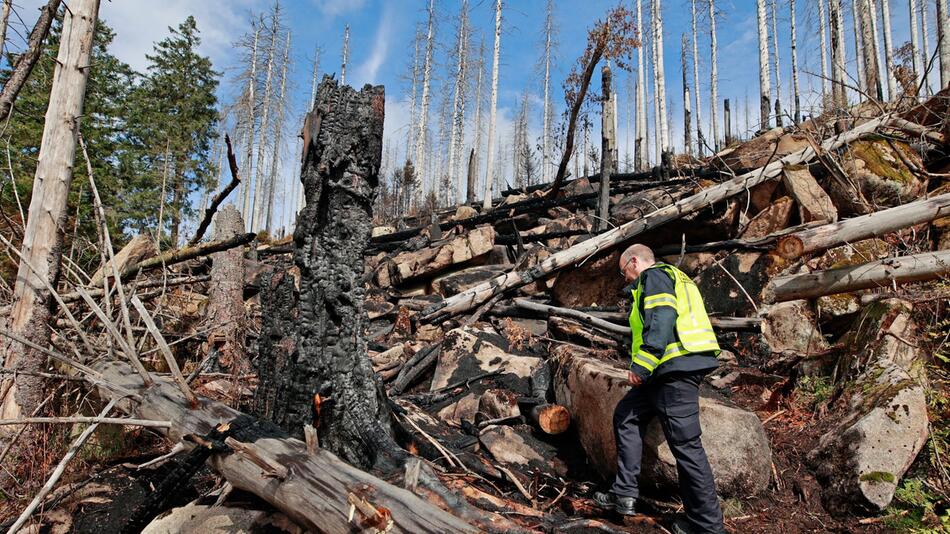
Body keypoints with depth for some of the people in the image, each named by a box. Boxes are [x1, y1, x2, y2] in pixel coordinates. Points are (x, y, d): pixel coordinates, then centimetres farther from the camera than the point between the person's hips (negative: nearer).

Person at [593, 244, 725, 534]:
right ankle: (624, 493, 14)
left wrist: (641, 366, -20)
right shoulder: (673, 278, 26)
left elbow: (661, 321, -20)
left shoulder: (654, 275, -4)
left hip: (676, 366, -11)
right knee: (627, 415, 15)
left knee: (685, 443, -6)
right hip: (675, 368, 11)